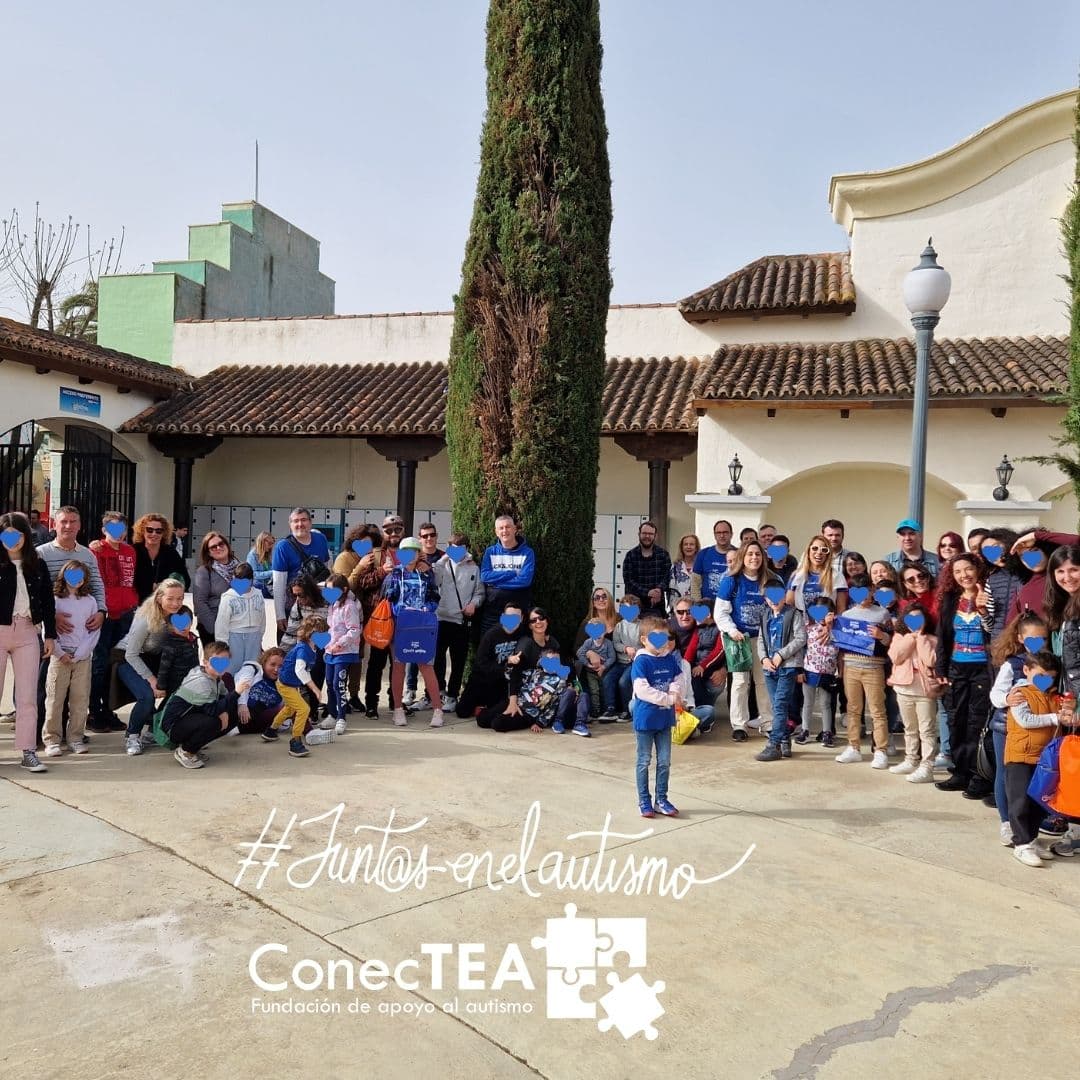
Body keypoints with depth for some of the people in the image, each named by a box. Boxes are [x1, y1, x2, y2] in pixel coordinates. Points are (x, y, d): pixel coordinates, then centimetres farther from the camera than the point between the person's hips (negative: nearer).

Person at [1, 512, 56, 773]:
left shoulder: (38, 564, 8)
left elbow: (48, 601, 10)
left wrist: (50, 634, 7)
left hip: (28, 633, 2)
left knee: (27, 696, 2)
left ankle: (28, 752, 5)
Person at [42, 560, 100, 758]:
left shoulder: (90, 601, 8)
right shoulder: (54, 599, 3)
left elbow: (94, 631, 5)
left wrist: (79, 654, -5)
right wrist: (60, 653, -8)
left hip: (83, 658, 2)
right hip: (60, 657, -2)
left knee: (80, 700, 3)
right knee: (55, 699, -2)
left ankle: (75, 738, 11)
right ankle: (52, 740, 5)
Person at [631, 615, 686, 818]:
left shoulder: (671, 659, 3)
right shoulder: (641, 661, -15)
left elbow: (679, 681, 4)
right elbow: (642, 690, -23)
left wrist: (676, 692, -19)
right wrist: (668, 698, -21)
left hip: (665, 718, 5)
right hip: (645, 718, -5)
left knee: (664, 761, 12)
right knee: (644, 761, 8)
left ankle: (661, 800, 24)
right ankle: (644, 801, 19)